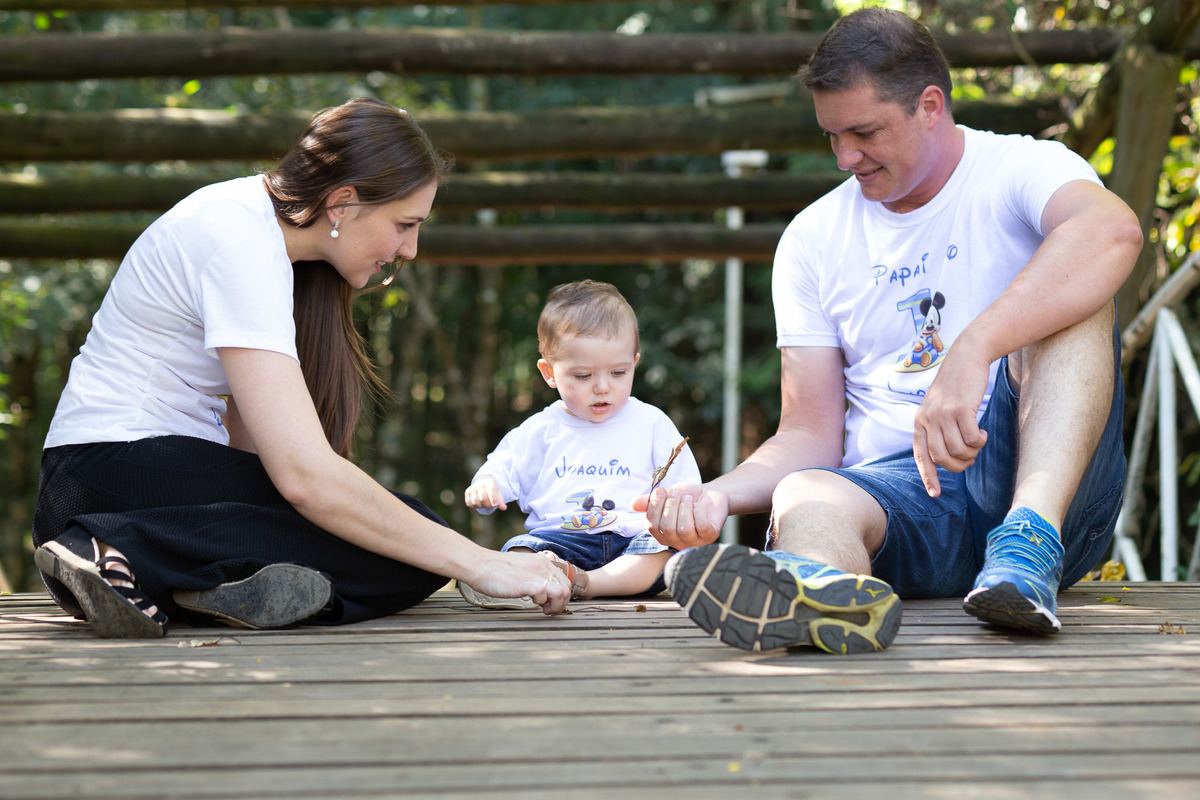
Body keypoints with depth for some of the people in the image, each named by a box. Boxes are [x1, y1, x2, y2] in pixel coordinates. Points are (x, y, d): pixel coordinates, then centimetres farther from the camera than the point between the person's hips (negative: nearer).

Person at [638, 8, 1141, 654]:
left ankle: (1031, 542, -44)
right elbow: (812, 437, 11)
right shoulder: (812, 240, 13)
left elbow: (1114, 231, -26)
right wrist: (717, 495, -11)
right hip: (893, 488, 2)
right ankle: (821, 594, -69)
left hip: (1049, 480, -2)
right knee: (804, 495, -31)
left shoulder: (1021, 169, 1)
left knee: (1074, 287, -24)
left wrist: (971, 355, -39)